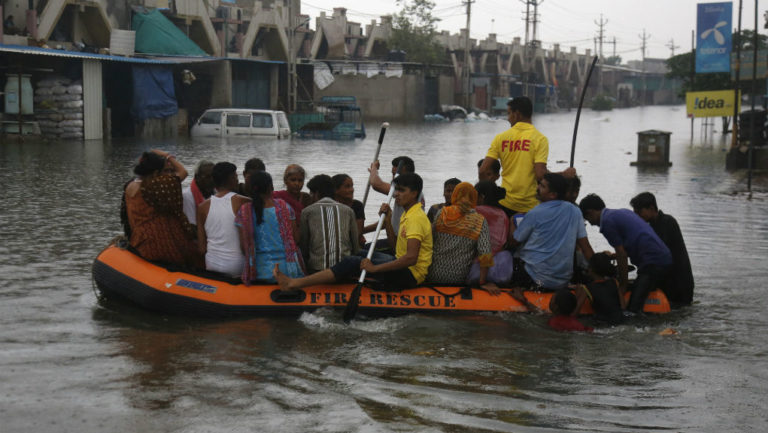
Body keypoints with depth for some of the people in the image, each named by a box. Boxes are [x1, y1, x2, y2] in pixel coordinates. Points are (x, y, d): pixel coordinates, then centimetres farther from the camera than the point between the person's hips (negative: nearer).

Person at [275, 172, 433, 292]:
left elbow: (411, 257, -27)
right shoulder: (408, 215, 18)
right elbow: (396, 245, 19)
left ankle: (295, 283, -20)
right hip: (403, 269, 10)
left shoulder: (416, 218, -16)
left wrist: (375, 268, -27)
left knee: (353, 263, -18)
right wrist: (387, 220, 5)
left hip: (410, 275, -10)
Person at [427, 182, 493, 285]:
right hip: (459, 279, -1)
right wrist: (482, 282, -9)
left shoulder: (441, 214, -2)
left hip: (434, 276, 1)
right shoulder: (479, 221, -6)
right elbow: (485, 253, -13)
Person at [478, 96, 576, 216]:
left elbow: (483, 170, -3)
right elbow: (540, 174, -16)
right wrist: (565, 174, -2)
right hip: (530, 205, -2)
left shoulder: (501, 138, 2)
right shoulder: (540, 139, -7)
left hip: (505, 203, 3)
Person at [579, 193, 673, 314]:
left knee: (633, 309, -16)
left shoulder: (607, 222, -5)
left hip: (652, 262, -10)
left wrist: (623, 285, 1)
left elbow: (622, 255, -6)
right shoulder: (623, 212, 23)